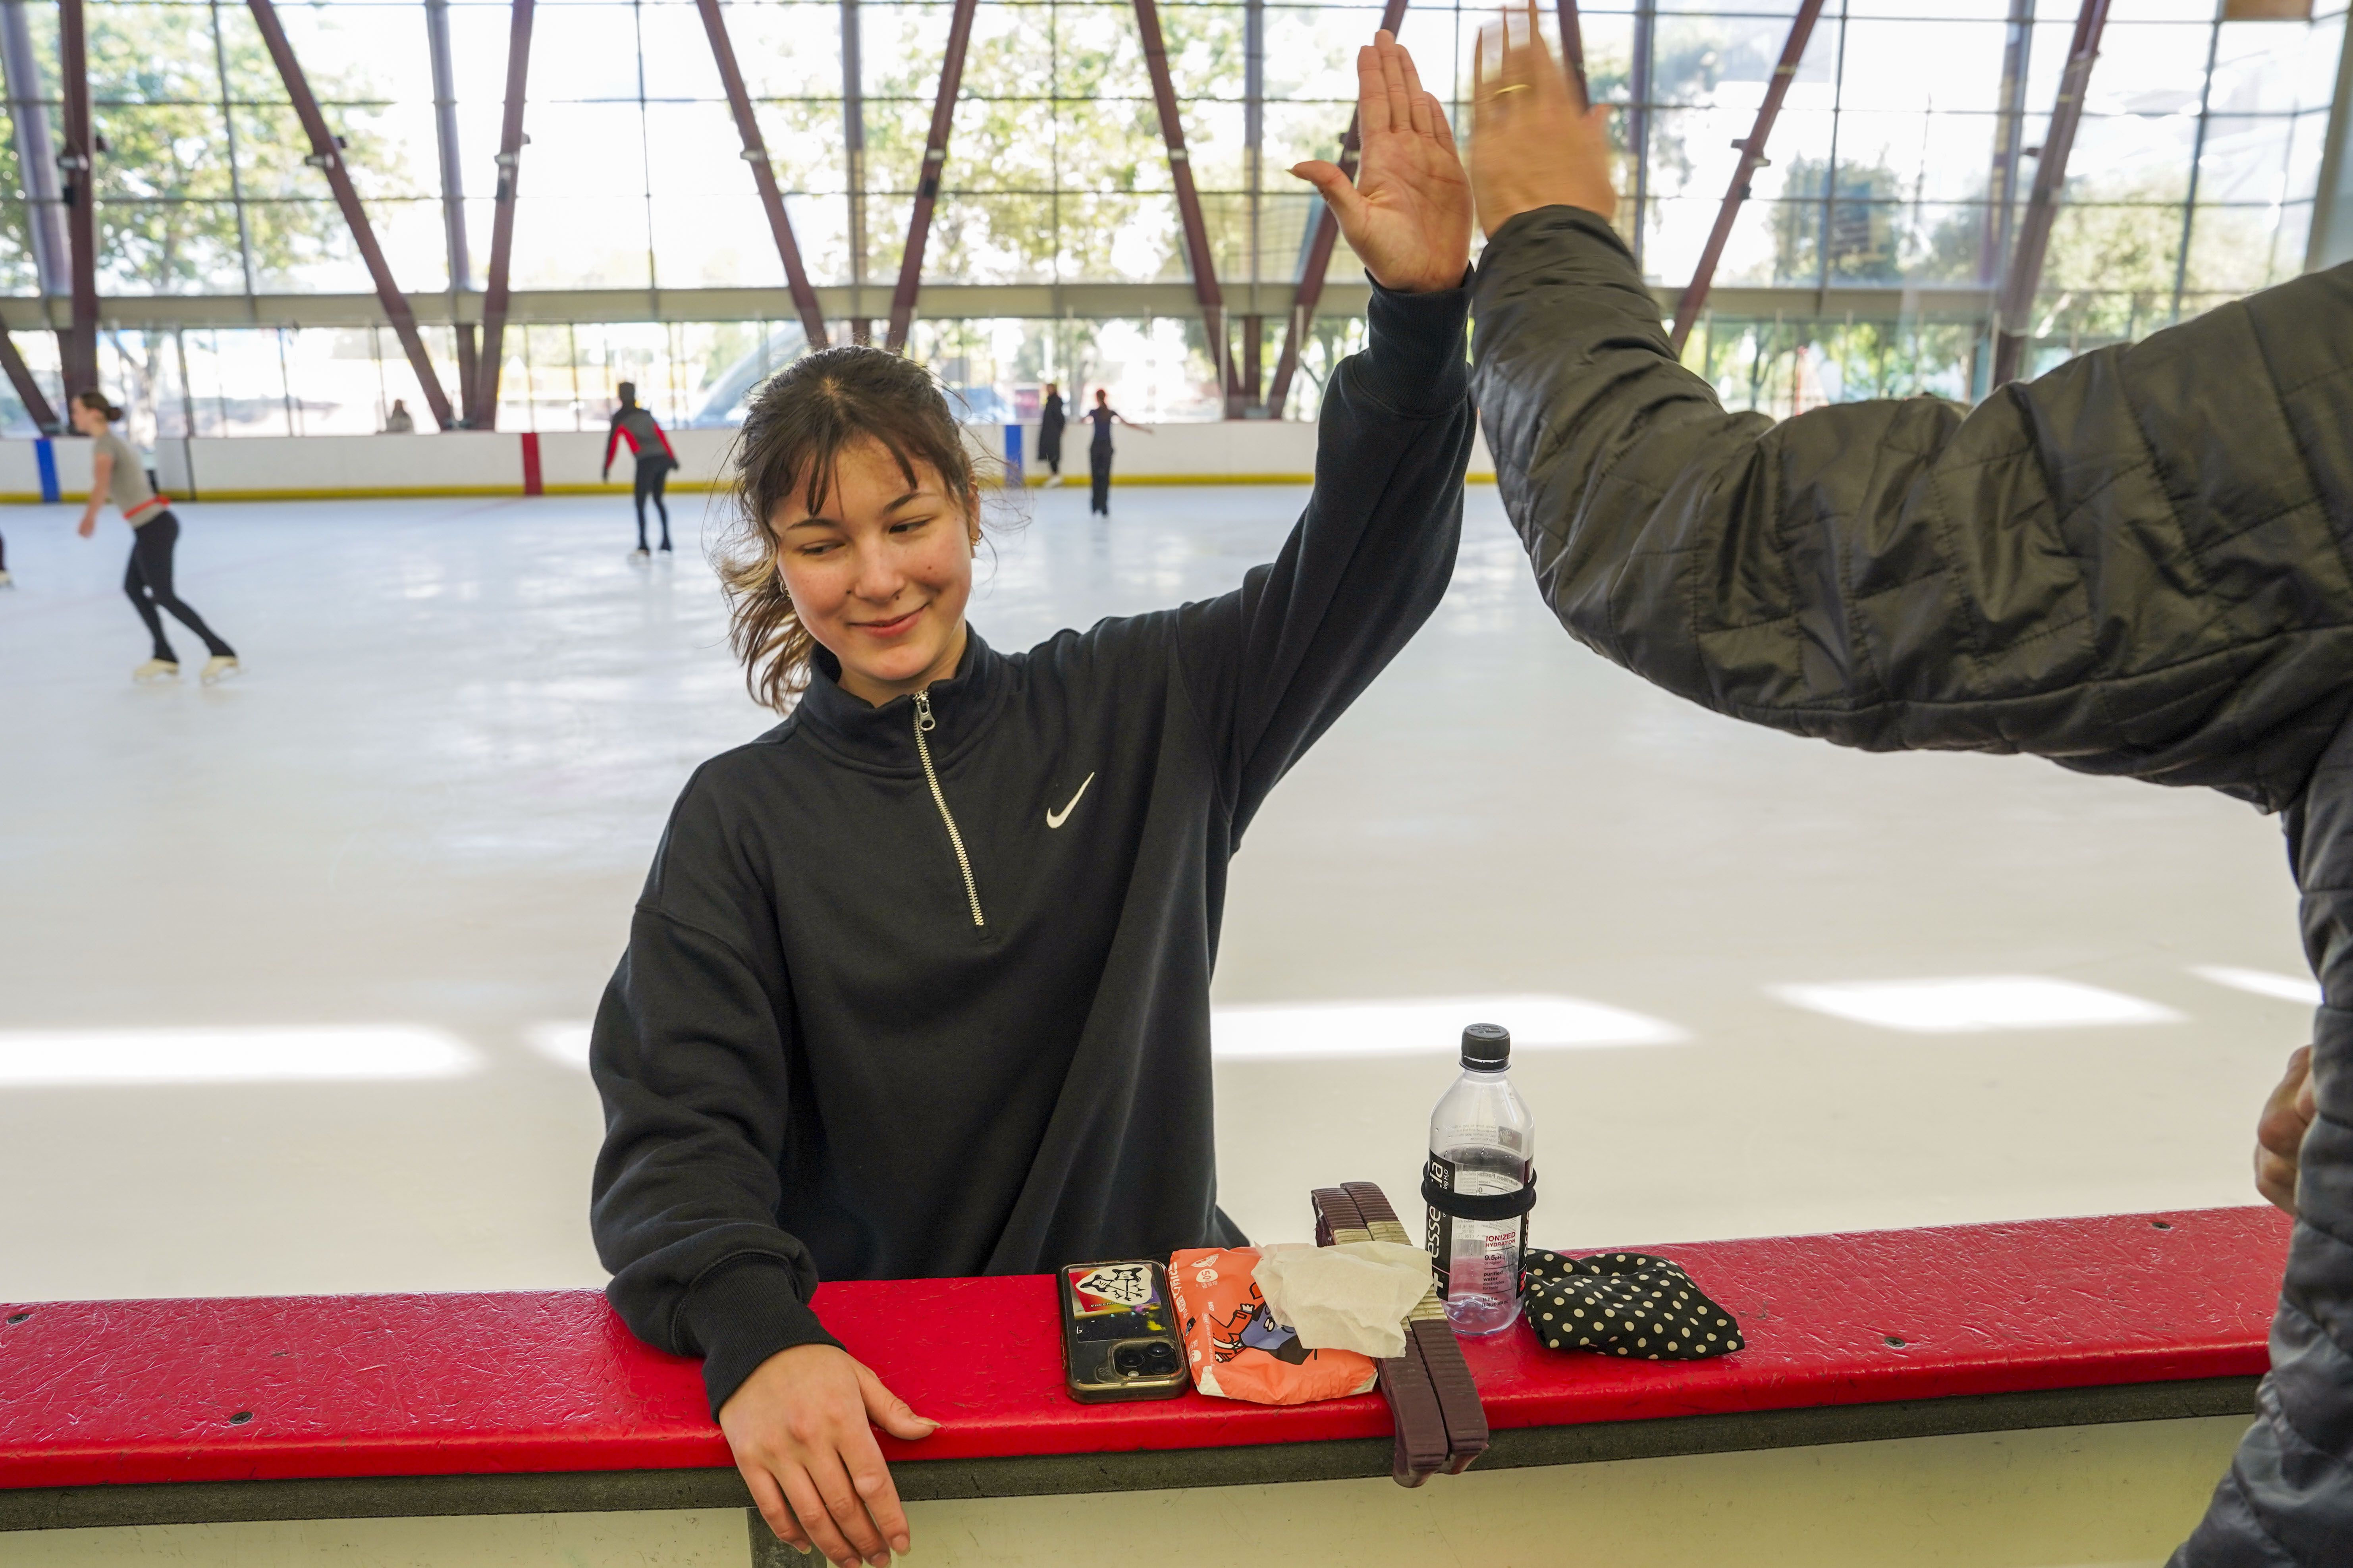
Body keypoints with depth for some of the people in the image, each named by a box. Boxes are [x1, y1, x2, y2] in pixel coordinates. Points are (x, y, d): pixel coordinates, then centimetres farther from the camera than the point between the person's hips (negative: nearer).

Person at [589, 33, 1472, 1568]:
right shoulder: (742, 820, -3)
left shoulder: (1138, 710, 1)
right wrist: (756, 1339, -30)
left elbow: (1362, 567, -5)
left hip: (1158, 1328, 1)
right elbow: (680, 1128, -11)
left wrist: (1422, 308, -19)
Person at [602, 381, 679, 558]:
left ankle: (643, 547, -12)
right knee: (658, 499, 20)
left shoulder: (620, 417, 6)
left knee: (640, 503, -2)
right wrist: (672, 458, 29)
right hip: (663, 459, 6)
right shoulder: (646, 414, 19)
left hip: (646, 462, -5)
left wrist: (607, 468, 11)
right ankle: (666, 543, 19)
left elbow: (612, 443, 6)